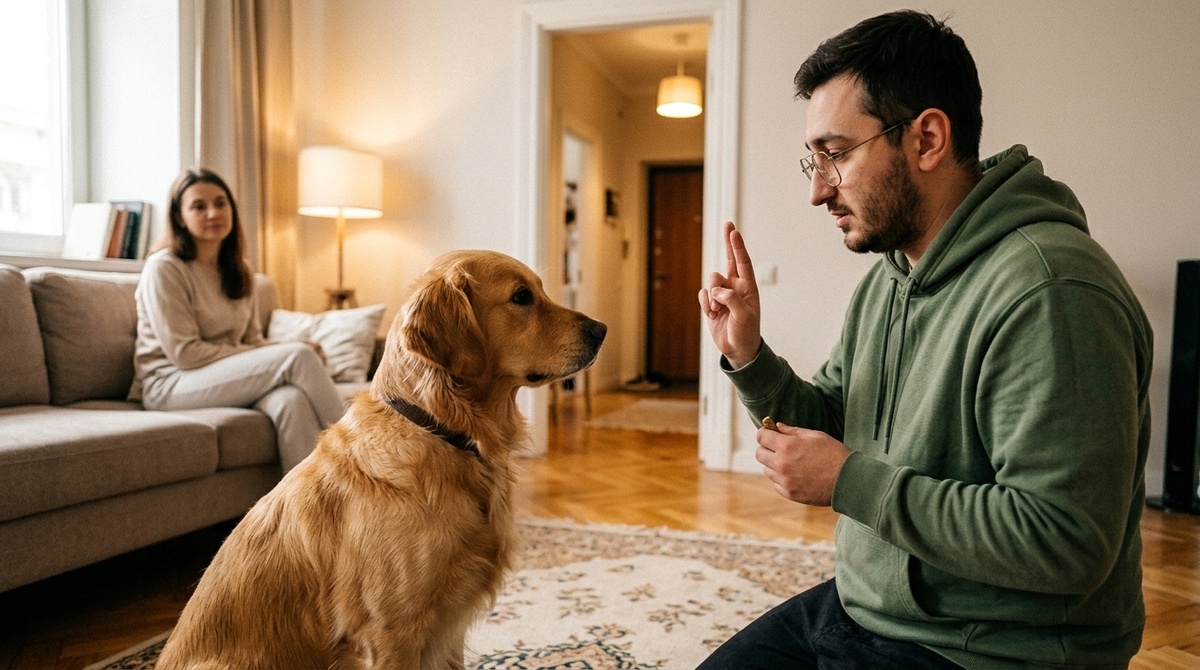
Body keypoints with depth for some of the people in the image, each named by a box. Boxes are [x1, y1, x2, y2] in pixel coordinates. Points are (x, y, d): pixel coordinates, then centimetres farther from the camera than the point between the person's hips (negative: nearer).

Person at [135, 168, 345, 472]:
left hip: (230, 376, 5)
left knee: (291, 400, -33)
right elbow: (185, 353, -15)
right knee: (298, 355, -27)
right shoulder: (164, 268, -8)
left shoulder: (238, 270, 13)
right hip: (170, 384, -5)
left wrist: (277, 352, -13)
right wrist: (285, 354, -18)